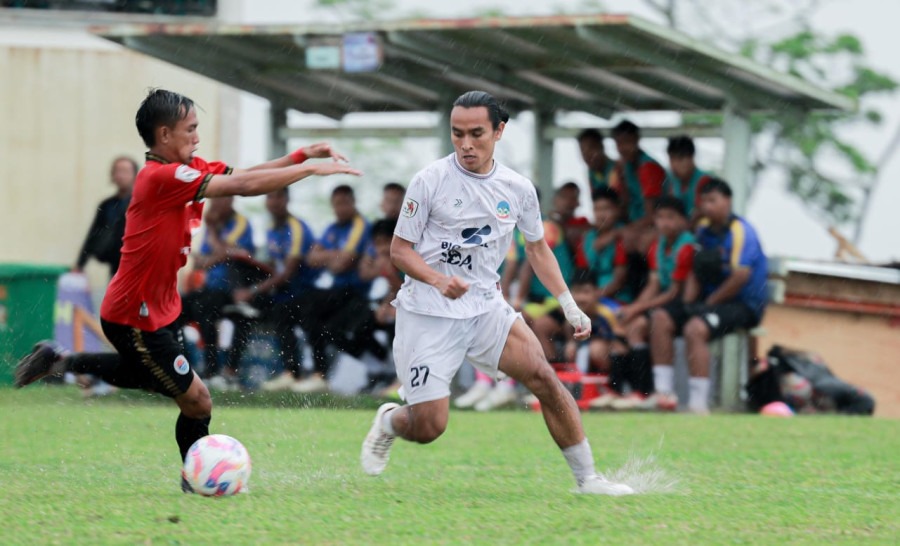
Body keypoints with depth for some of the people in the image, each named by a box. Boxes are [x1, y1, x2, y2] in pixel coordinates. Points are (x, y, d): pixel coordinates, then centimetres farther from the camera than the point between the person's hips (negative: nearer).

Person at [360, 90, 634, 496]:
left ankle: (586, 477, -4)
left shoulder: (518, 188, 3)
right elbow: (399, 249, -5)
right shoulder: (431, 180, -9)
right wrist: (439, 280, -23)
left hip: (485, 308, 4)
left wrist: (569, 306, 14)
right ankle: (388, 422, 28)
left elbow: (537, 248, 19)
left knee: (543, 378, -15)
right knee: (428, 427, -9)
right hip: (428, 314, -4)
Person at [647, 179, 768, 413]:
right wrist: (689, 301, 1)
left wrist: (709, 303, -13)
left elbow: (741, 277, -21)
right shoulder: (704, 230, 13)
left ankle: (698, 404, -32)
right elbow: (696, 271, 18)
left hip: (744, 305, -9)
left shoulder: (740, 231, -13)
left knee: (695, 328, -32)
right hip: (710, 299, 9)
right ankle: (663, 392, -6)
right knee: (660, 318, -1)